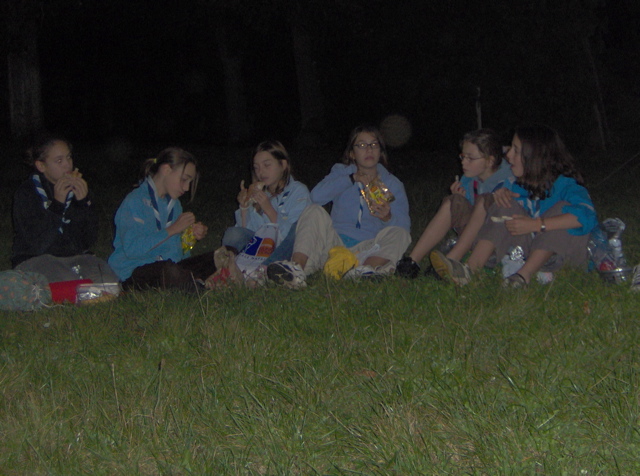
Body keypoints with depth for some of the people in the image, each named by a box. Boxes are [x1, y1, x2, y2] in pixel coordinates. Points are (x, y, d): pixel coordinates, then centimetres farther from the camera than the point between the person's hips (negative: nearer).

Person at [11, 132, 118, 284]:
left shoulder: (77, 186, 7)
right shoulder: (26, 193, -5)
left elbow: (90, 240, 2)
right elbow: (37, 245, -16)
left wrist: (84, 201, -12)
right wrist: (57, 204, -21)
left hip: (77, 256, 4)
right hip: (35, 259, -4)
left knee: (109, 282, -25)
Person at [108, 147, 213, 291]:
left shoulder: (173, 204, 19)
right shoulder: (134, 202, -9)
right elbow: (132, 248, -23)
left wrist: (192, 234, 1)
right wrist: (172, 230, -19)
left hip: (170, 267, 8)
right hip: (134, 273, -8)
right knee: (168, 271, -39)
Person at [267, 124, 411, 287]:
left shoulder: (392, 184, 17)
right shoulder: (341, 172, 19)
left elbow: (404, 224, 0)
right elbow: (317, 195, -4)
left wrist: (387, 218, -22)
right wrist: (352, 178, -6)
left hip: (367, 250, 0)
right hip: (335, 243, 0)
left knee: (400, 234, -25)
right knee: (314, 210, -22)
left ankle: (367, 268, -56)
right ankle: (297, 269, -45)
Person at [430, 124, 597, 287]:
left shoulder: (564, 184, -18)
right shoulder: (519, 183, 3)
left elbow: (586, 215, -37)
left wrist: (535, 225, -40)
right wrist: (500, 192, -6)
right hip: (529, 251, 6)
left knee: (562, 208, -30)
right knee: (505, 206, -11)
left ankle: (524, 276, -34)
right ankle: (469, 270, -27)